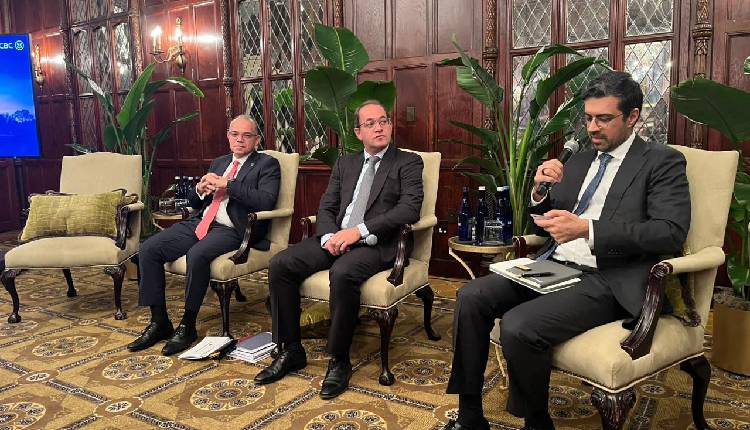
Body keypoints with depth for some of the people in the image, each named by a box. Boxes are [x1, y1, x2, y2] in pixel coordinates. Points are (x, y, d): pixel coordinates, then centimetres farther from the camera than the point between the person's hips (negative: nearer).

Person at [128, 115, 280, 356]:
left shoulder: (267, 164, 4)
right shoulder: (218, 163, 25)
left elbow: (266, 201, -14)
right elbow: (194, 202, 25)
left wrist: (226, 184, -13)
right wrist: (200, 189, 1)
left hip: (231, 229, -7)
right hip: (200, 223, 7)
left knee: (197, 254, -34)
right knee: (149, 248, -11)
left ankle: (187, 326, -15)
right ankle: (159, 322, -2)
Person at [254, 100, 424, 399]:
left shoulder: (408, 162, 5)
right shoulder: (345, 163, 21)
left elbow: (410, 209, -11)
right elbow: (326, 207, 14)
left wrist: (359, 230, -20)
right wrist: (329, 235, -10)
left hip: (378, 243, -5)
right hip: (336, 238, 5)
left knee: (342, 273, -36)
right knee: (280, 264, -14)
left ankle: (339, 360, -16)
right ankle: (290, 350, -1)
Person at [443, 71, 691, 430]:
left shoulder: (662, 162, 1)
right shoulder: (577, 161, 19)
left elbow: (672, 232, -14)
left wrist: (587, 229, -23)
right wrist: (540, 192, -2)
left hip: (606, 280, -6)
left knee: (518, 327, -28)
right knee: (471, 297, -13)